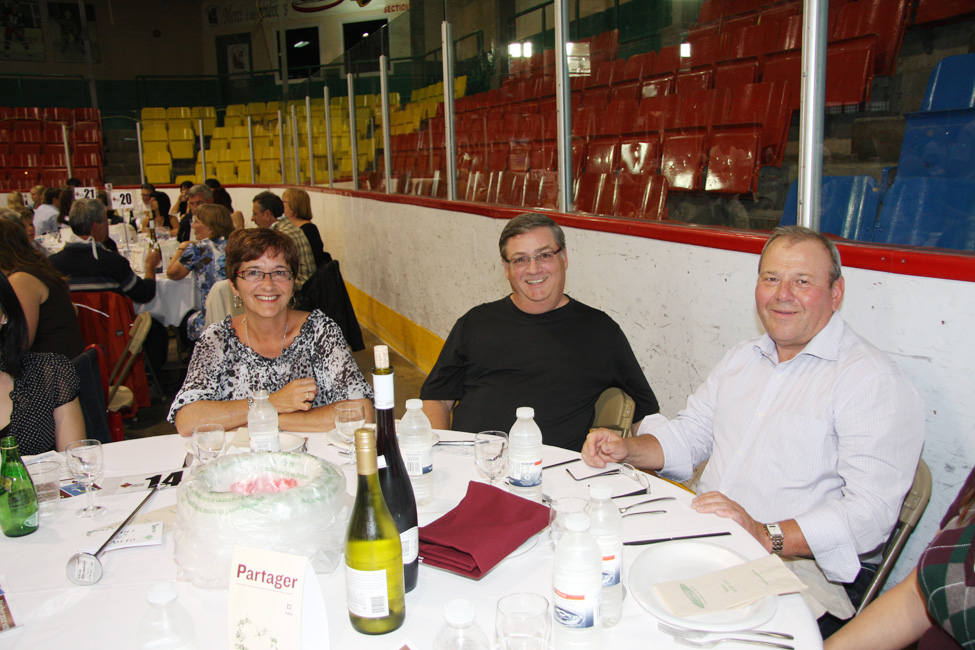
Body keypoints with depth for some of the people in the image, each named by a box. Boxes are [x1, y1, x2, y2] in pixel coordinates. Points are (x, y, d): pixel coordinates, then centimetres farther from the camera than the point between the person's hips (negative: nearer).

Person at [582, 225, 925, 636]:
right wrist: (627, 450, 2)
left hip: (802, 565, -6)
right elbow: (689, 434, 21)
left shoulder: (873, 380, -8)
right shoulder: (743, 357, 17)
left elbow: (870, 510, -17)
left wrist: (766, 536, -29)